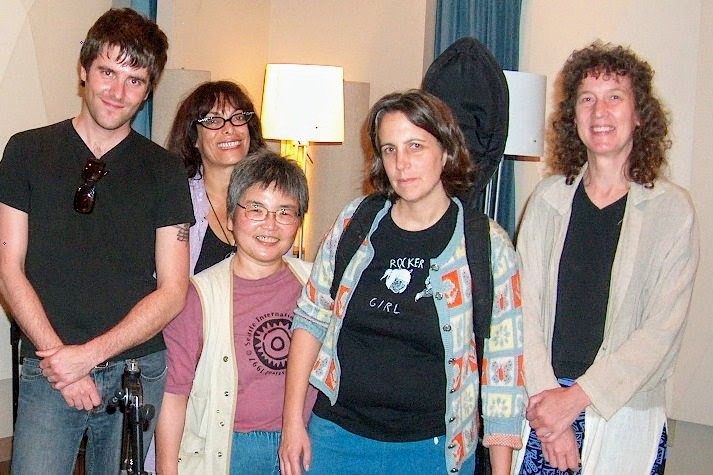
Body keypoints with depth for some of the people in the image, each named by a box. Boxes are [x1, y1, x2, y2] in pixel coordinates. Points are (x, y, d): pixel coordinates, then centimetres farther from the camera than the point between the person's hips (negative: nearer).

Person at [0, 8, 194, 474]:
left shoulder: (165, 170, 2)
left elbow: (172, 291, -1)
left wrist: (90, 354, -10)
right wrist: (58, 358, -10)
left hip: (139, 370, 1)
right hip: (50, 370, -1)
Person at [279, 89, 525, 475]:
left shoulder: (487, 245, -7)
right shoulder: (356, 222, -1)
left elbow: (503, 363, -4)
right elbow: (310, 319, 5)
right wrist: (293, 421, 1)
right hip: (337, 435, 2)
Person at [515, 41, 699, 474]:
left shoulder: (671, 209, -4)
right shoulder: (549, 198, 3)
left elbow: (663, 330, -9)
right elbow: (526, 307, -2)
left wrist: (576, 397, -14)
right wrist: (546, 405, -12)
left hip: (624, 415, -2)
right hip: (542, 406, 2)